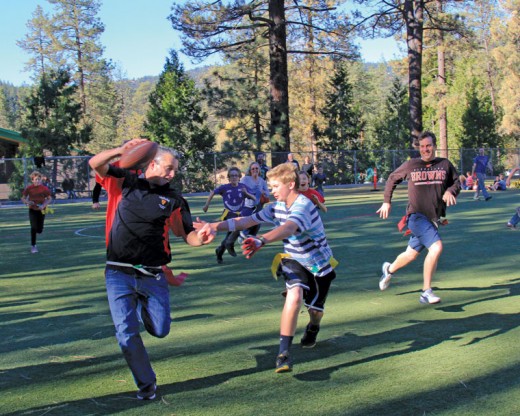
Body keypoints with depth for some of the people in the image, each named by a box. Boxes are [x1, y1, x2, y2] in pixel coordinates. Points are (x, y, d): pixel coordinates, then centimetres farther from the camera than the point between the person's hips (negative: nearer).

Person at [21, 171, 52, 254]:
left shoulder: (44, 188, -6)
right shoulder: (29, 188, -6)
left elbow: (49, 199, 2)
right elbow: (23, 198, 3)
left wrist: (44, 205, -15)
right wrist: (27, 202, -19)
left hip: (41, 210, 1)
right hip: (32, 210, -1)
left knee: (39, 230, 1)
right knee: (34, 227, -15)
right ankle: (33, 246, -5)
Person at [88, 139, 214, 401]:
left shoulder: (174, 200, 3)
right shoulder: (128, 182, 4)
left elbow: (189, 235, 0)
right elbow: (95, 164, -3)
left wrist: (201, 239, -24)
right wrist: (121, 150, -21)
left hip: (152, 275, 1)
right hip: (119, 273, -1)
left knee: (160, 330, 9)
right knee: (127, 333, -5)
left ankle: (141, 305, 42)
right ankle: (146, 384, 13)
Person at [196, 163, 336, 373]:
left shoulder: (303, 206, -30)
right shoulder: (277, 207, -7)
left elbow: (288, 228, -51)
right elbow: (247, 221, -7)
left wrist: (261, 241, -69)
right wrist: (215, 226, -19)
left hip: (319, 264, -3)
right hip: (294, 261, 3)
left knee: (315, 309, 8)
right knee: (294, 296, -26)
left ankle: (313, 328, 50)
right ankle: (283, 353, -25)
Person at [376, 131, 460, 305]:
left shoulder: (445, 165, 5)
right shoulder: (411, 165, 0)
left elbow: (456, 182, 15)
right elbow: (392, 179, 13)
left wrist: (450, 191, -8)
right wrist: (387, 202, 9)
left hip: (434, 218, 4)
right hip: (416, 216, -4)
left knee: (412, 254, 14)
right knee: (436, 247, -23)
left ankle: (389, 269, 46)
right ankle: (426, 292, -13)